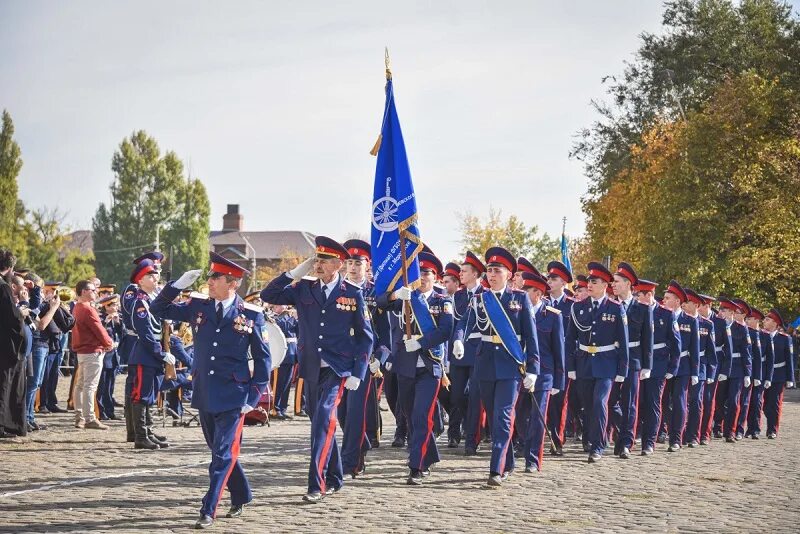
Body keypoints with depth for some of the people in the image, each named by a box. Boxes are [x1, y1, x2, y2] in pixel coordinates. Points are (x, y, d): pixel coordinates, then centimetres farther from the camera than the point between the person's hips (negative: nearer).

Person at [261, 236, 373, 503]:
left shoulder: (353, 294, -1)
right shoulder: (304, 289, 8)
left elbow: (365, 336, 1)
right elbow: (268, 296, 4)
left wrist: (358, 373, -6)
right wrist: (295, 273, -4)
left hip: (338, 370, -4)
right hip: (311, 369, 4)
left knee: (324, 421, -18)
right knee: (322, 423, 12)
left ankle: (317, 484, -18)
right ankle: (334, 479, 26)